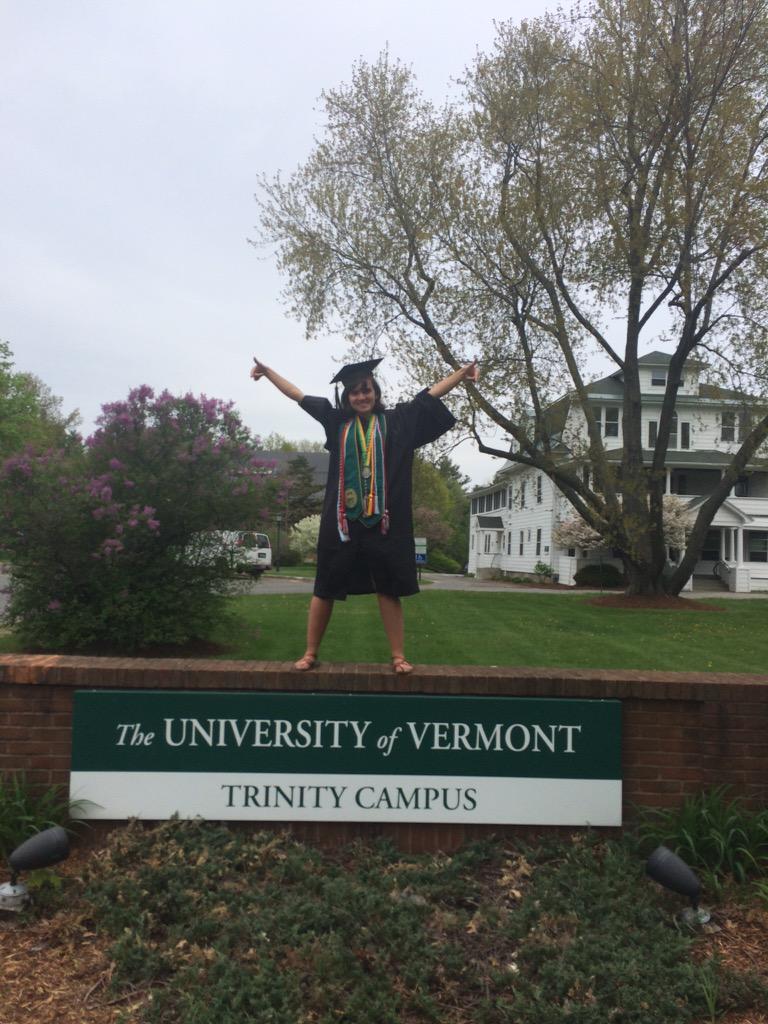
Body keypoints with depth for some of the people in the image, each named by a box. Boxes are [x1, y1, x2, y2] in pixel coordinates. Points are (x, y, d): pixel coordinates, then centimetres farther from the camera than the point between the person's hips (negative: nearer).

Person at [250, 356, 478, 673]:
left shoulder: (396, 420, 9)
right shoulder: (337, 421, 11)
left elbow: (430, 395, 13)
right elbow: (298, 395, 18)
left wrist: (461, 373, 9)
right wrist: (268, 372, 21)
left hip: (383, 518, -1)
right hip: (342, 518, 1)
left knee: (388, 588, 3)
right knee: (325, 587, 6)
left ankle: (398, 656, 10)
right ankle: (310, 654, 16)